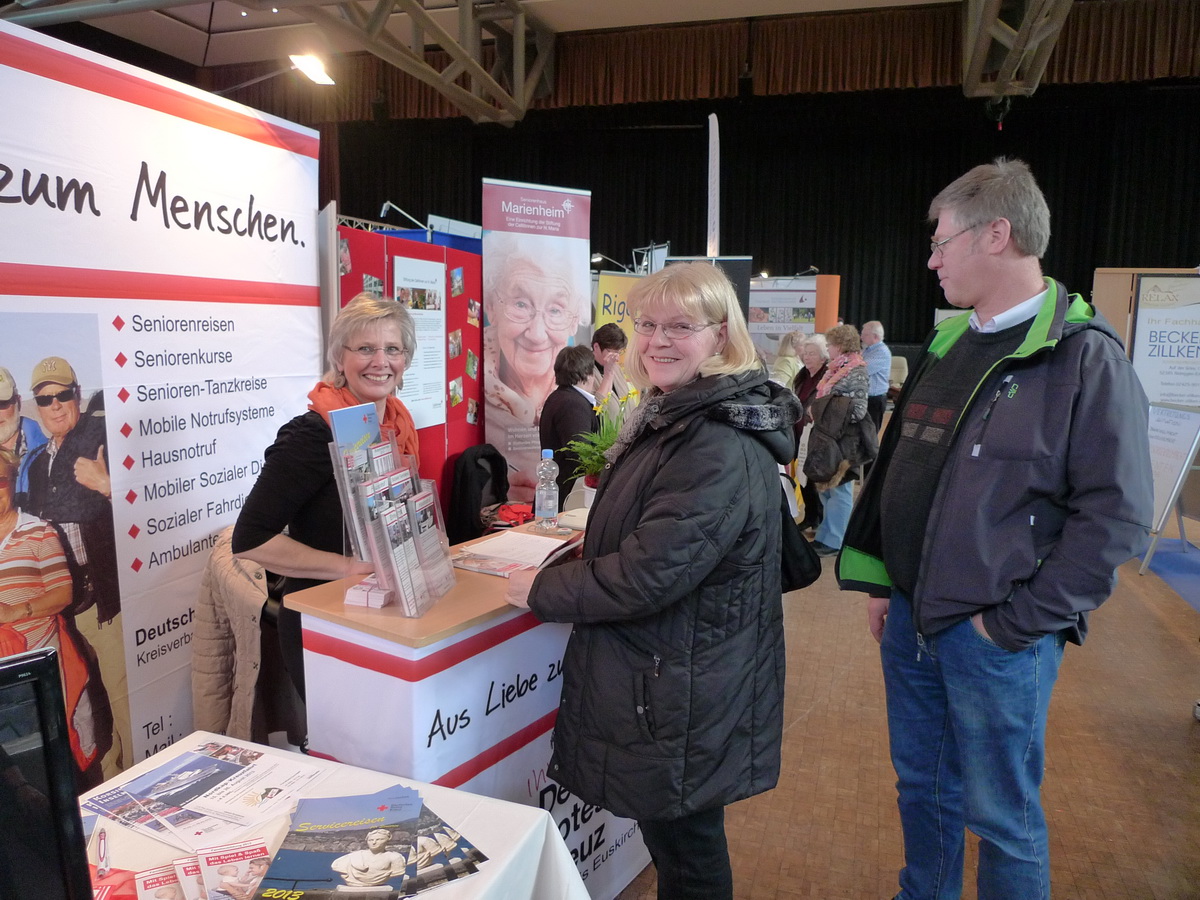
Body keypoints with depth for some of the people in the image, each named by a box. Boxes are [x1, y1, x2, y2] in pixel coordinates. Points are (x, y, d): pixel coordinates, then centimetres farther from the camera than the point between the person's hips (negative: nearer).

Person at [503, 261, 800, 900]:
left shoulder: (723, 450, -26)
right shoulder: (672, 418, 8)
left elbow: (650, 576, -27)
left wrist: (542, 591, -14)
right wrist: (591, 551, 9)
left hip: (685, 697, -9)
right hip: (659, 677, 10)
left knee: (683, 845, 11)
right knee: (674, 835, 25)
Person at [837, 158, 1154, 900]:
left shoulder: (1085, 357, -13)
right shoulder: (948, 346, 8)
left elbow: (1116, 516, -16)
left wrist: (1019, 621, -15)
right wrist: (880, 579, 10)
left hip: (997, 637, -6)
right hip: (909, 618, 6)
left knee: (1003, 818, 12)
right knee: (922, 788, 22)